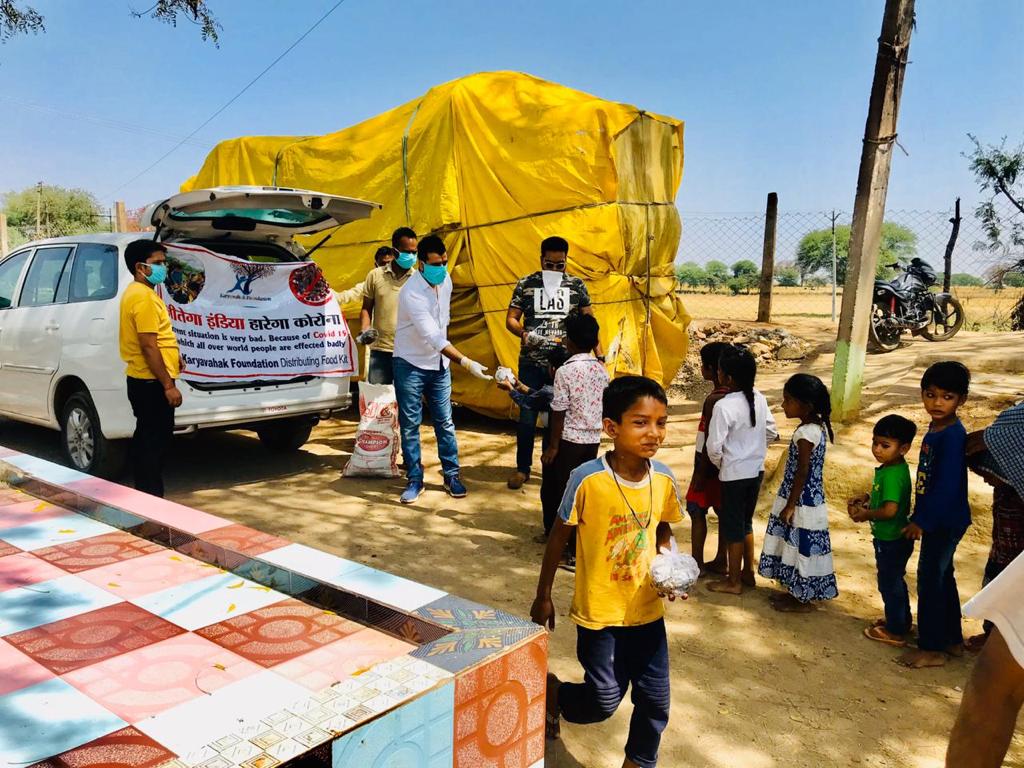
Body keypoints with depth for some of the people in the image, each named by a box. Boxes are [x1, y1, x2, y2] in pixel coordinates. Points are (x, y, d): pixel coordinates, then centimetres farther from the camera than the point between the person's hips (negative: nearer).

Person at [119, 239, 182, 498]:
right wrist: (169, 385, -21)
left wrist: (173, 355, 19)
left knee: (146, 440, 16)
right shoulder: (143, 297, -17)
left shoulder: (137, 293, 15)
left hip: (144, 380, 11)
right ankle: (152, 498, -1)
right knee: (155, 441, -6)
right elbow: (148, 346, -22)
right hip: (152, 382, -11)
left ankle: (145, 495, 25)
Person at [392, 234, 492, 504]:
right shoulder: (411, 293, -25)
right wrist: (466, 363, -39)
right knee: (410, 425, 3)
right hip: (410, 365, -5)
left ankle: (452, 475, 18)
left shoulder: (445, 280, -2)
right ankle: (414, 479, 14)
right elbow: (433, 337, -32)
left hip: (439, 364, 5)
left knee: (445, 422, 8)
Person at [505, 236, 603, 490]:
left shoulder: (576, 285, 3)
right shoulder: (526, 284, 1)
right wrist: (523, 333, -21)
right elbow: (511, 319, 1)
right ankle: (522, 468, 18)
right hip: (531, 363, 0)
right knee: (527, 415, 3)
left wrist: (599, 355, -3)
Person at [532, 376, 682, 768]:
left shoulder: (664, 479, -8)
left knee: (655, 701, 11)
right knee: (605, 700, 2)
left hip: (648, 611, 4)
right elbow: (559, 536, -8)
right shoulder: (587, 479, -21)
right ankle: (550, 690, 34)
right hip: (599, 613, -4)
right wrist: (543, 596, -1)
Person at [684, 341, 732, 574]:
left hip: (710, 465, -8)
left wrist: (700, 474, -15)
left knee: (697, 511, 3)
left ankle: (697, 563, 9)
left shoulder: (713, 400, -21)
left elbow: (709, 443, -21)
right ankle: (720, 561, 23)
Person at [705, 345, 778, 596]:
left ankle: (733, 582, 19)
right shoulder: (759, 399, -2)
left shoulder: (724, 406, -23)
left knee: (732, 527, 7)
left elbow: (714, 446, -20)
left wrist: (719, 464, -1)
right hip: (756, 469, 7)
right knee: (746, 522, 21)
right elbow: (771, 432, 8)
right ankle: (748, 572, 33)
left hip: (734, 474, -7)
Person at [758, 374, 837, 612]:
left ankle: (802, 601, 17)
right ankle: (798, 591, 32)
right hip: (809, 499, 9)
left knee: (801, 546, 3)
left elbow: (802, 473, -21)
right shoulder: (819, 426, 5)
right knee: (798, 546, 19)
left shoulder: (805, 433, -24)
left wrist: (789, 505, -15)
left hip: (802, 503, -9)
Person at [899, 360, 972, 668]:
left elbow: (948, 485, -24)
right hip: (936, 519, 9)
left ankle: (932, 648, 13)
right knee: (942, 577, 19)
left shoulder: (953, 435, -22)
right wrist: (919, 516, 16)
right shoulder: (936, 428, 5)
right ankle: (952, 639, 33)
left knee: (930, 579, 0)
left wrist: (922, 521, -19)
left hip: (945, 521, -9)